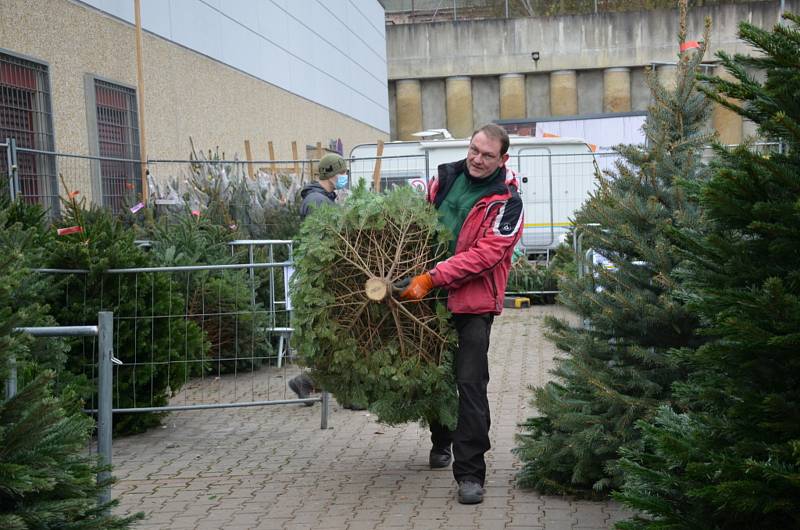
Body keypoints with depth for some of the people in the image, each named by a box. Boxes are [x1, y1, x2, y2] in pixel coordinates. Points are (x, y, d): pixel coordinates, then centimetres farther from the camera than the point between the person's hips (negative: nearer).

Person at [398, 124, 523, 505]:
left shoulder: (506, 202, -9)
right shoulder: (445, 177, 7)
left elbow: (484, 255, -19)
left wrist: (432, 277, -26)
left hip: (473, 304, -5)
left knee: (470, 384, -10)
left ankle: (470, 473, -5)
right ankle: (441, 442, 41)